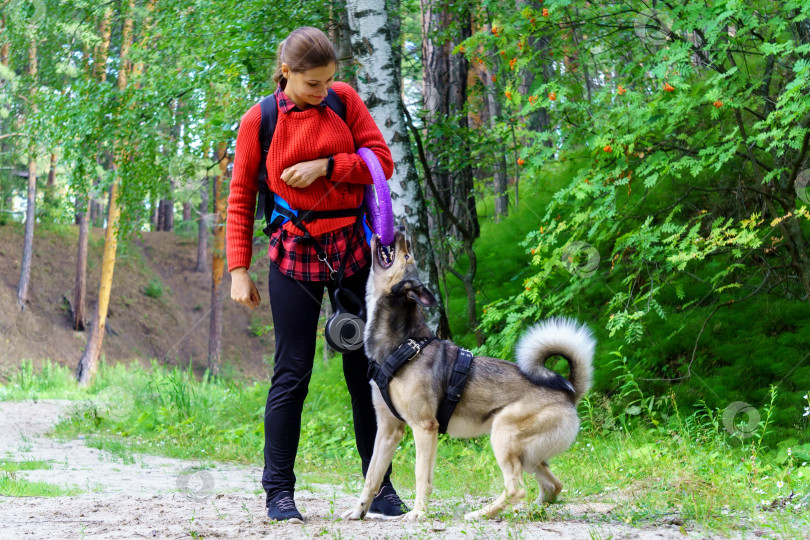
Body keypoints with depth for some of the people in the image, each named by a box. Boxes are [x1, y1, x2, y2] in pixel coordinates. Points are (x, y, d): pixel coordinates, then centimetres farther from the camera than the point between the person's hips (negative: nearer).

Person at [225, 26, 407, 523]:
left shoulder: (344, 100, 1)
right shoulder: (259, 121, -3)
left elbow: (382, 160, 0)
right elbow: (241, 199, 1)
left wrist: (324, 167, -14)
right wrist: (239, 271, -4)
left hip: (353, 251, 2)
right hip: (295, 257, -2)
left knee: (366, 370, 6)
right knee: (292, 374, -3)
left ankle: (380, 486, 14)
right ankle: (279, 492, 4)